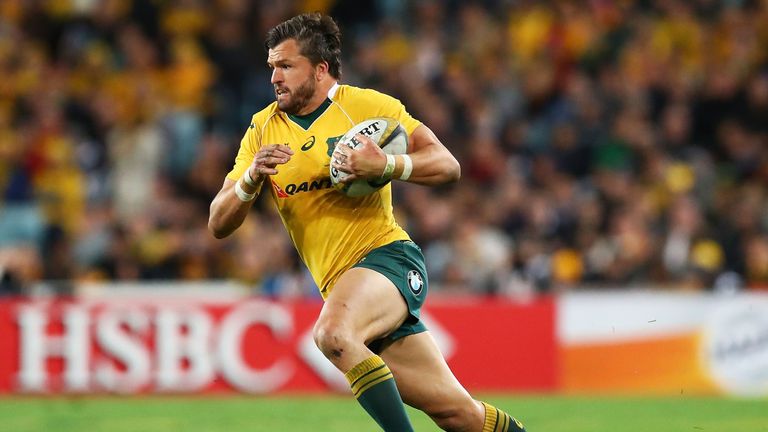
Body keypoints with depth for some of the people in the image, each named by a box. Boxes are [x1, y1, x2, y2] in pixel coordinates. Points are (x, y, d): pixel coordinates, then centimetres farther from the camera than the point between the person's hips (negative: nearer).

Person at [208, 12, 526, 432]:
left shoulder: (366, 104, -2)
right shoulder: (263, 128, 10)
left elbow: (447, 166, -6)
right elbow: (219, 224, 6)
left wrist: (385, 166, -24)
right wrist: (251, 178, -14)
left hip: (387, 256, -5)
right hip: (340, 283, 5)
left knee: (332, 333, -36)